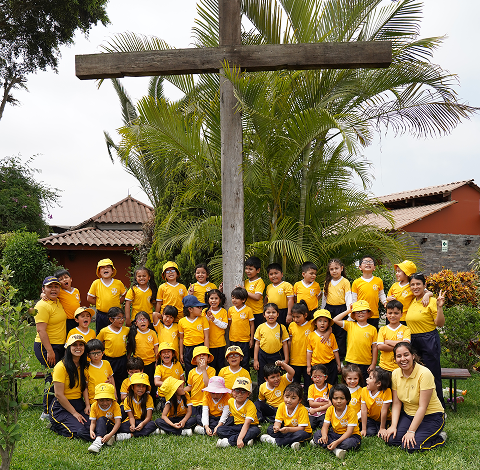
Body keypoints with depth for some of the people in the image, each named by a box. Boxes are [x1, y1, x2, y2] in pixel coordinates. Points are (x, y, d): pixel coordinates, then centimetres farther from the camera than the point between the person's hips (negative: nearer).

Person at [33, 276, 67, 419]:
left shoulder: (58, 302, 11)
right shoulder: (42, 306, -16)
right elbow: (41, 330, -21)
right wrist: (49, 351, -24)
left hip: (60, 346, 9)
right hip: (46, 347, -9)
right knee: (53, 377, -9)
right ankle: (47, 413, -1)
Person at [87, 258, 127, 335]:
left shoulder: (118, 283, -4)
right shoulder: (96, 283, -3)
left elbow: (124, 296, 11)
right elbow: (89, 298, 6)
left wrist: (118, 303, 0)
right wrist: (100, 304, 0)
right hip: (101, 315, 0)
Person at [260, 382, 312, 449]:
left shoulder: (302, 410, -24)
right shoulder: (282, 406, -9)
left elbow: (301, 428, -26)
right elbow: (278, 421, -7)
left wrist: (288, 429, -42)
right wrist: (277, 427, -32)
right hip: (286, 430, 5)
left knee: (301, 434, -38)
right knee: (270, 428, -14)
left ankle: (274, 441, -28)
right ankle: (292, 442, -29)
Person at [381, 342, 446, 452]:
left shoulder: (424, 374, -23)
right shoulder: (395, 374, -4)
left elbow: (422, 407, -23)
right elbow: (396, 403, -2)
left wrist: (411, 431, -25)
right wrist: (393, 426, -15)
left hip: (431, 417, -6)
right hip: (408, 415, 6)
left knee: (410, 446, -23)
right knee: (391, 439, -15)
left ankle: (440, 438, 3)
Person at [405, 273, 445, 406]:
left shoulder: (431, 301, -9)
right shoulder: (411, 302, 9)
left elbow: (440, 324, -10)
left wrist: (439, 307, -23)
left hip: (429, 341, -6)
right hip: (412, 341, 7)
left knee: (432, 375, -2)